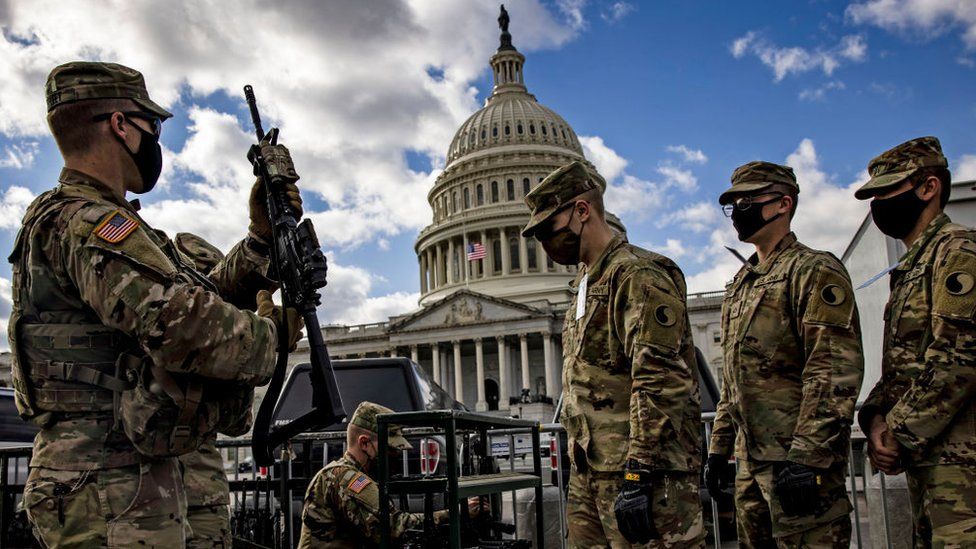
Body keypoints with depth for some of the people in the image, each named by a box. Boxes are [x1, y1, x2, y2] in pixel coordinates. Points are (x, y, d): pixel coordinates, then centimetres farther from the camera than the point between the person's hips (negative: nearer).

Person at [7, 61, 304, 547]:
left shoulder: (66, 220, 18)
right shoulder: (88, 223, -16)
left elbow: (203, 295, 18)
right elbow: (184, 326, -30)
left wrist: (261, 237, 11)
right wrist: (272, 331, -13)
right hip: (114, 493, -10)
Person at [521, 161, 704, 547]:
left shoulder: (639, 275, -11)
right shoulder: (586, 285, 20)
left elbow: (661, 383, -20)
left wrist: (638, 475, -23)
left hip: (646, 472, -9)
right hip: (590, 472, 9)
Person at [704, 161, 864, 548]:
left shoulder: (814, 271, -8)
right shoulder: (740, 285, 19)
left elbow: (837, 373, -18)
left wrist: (805, 458, -24)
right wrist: (719, 448, 18)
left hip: (798, 459, -8)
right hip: (750, 462, 9)